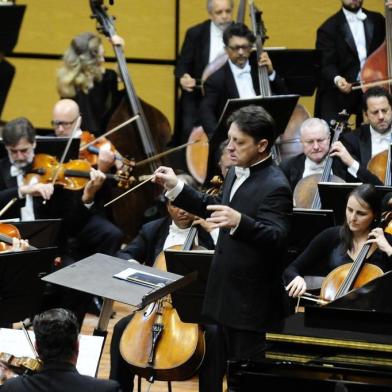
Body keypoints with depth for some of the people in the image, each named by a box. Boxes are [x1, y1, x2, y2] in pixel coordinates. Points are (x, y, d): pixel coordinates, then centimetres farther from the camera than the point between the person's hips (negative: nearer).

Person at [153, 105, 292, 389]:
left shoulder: (275, 187, -20)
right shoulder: (237, 173, 9)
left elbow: (277, 238, -32)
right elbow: (218, 210, 26)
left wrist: (239, 222, -48)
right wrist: (176, 188, 20)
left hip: (252, 304, -9)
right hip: (227, 299, 9)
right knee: (227, 375, 19)